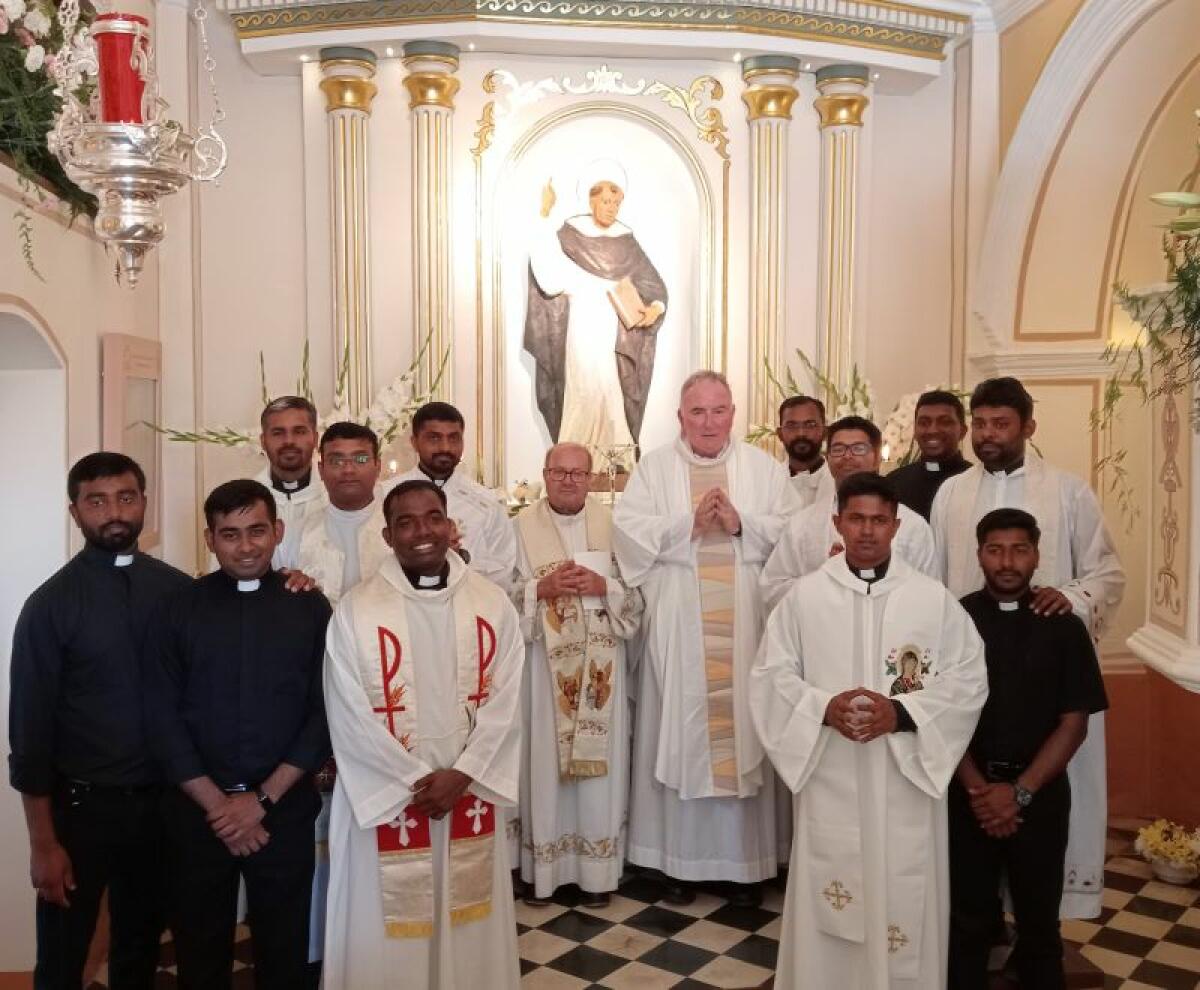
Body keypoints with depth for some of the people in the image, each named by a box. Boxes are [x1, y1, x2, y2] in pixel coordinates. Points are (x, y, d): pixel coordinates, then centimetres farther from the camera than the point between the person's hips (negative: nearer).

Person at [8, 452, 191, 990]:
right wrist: (43, 842, -8)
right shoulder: (51, 604, -8)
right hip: (81, 804, -2)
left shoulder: (180, 591, -1)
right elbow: (30, 727, -6)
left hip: (159, 801, 2)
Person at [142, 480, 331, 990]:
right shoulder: (178, 610, 0)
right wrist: (217, 804, -9)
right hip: (197, 810, 1)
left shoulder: (310, 608, 0)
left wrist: (262, 798, -10)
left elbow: (325, 714, -3)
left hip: (286, 808, 0)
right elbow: (162, 717, -3)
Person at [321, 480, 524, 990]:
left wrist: (461, 775, -12)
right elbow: (351, 718, -10)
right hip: (386, 800, -2)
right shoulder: (355, 612, -8)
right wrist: (416, 782, -11)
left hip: (470, 794, 3)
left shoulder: (493, 605, 0)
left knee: (470, 929, 14)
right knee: (390, 934, 7)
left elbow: (504, 703, -2)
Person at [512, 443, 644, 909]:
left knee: (599, 757, 5)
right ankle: (543, 868, 16)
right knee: (544, 759, 2)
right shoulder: (522, 525, 1)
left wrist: (602, 585, -13)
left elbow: (638, 591, 4)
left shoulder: (612, 524, 5)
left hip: (599, 663, 1)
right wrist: (543, 587, -16)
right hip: (544, 662, -1)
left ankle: (598, 870, 17)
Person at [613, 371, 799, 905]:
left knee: (745, 729, 3)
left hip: (745, 626, 1)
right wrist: (689, 524, -14)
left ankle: (745, 859, 15)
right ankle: (679, 858, 14)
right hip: (678, 627, 0)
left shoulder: (764, 468, 9)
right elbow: (628, 529, -5)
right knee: (679, 732, 2)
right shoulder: (653, 467, 7)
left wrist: (741, 524, -13)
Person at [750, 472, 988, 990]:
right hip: (830, 780, 0)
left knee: (904, 902, 8)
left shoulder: (935, 598, 0)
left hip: (907, 778, 0)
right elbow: (770, 676, 1)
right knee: (829, 906, 7)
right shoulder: (803, 596, 0)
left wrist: (902, 713, -16)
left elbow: (969, 678, -2)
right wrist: (822, 708, -17)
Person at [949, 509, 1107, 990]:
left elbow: (1074, 723, -4)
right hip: (968, 791, 0)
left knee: (1039, 918, 14)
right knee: (968, 917, 10)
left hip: (1041, 792, 1)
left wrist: (1020, 791, -12)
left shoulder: (1064, 627, -2)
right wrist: (978, 789, -13)